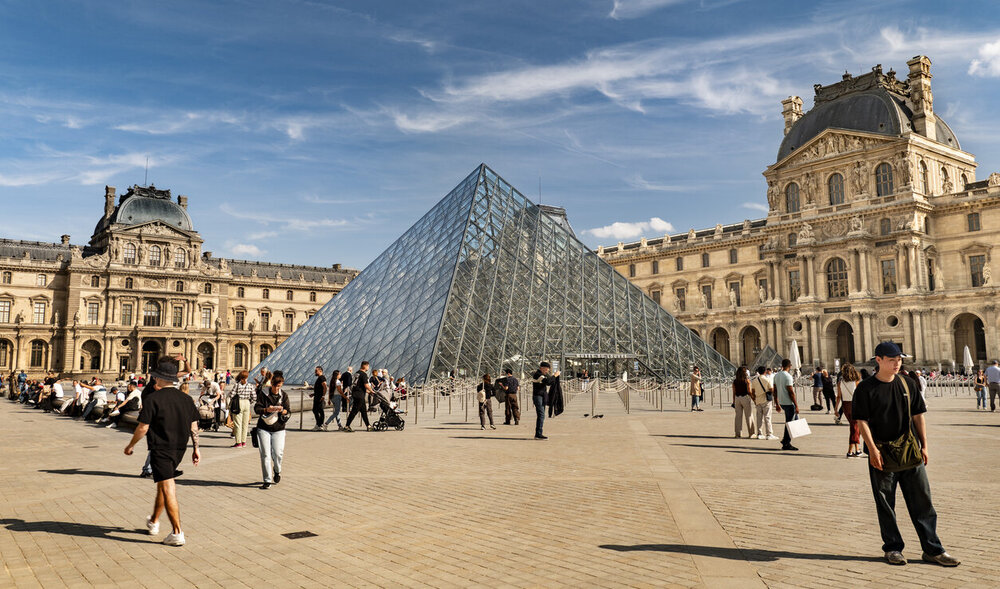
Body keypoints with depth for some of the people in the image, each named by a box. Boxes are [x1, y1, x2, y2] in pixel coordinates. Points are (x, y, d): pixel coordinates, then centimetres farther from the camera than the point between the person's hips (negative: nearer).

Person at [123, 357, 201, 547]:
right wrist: (196, 448, 14)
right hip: (179, 450, 6)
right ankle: (154, 522, 40)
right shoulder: (186, 399, 4)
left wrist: (131, 445, 4)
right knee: (163, 485, 24)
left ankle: (177, 533, -8)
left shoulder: (154, 399, -13)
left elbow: (143, 427, -12)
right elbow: (194, 426, 7)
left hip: (161, 450, -6)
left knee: (168, 489, -6)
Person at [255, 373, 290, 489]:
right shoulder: (263, 394, 1)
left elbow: (288, 410, 2)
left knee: (278, 453, -8)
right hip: (263, 428, -1)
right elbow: (256, 408, -4)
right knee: (265, 454, -4)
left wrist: (282, 410, -21)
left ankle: (277, 471, 24)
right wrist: (266, 409, -24)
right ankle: (267, 481, 4)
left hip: (278, 429, 1)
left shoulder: (284, 395, 6)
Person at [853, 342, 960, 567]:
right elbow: (862, 421, -8)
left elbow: (918, 416, 11)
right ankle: (892, 548, 17)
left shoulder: (907, 384, 7)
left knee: (922, 500, 7)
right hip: (882, 455, -4)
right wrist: (873, 450, -15)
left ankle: (932, 549, 17)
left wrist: (924, 446, 5)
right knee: (885, 504, 5)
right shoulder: (866, 388, -6)